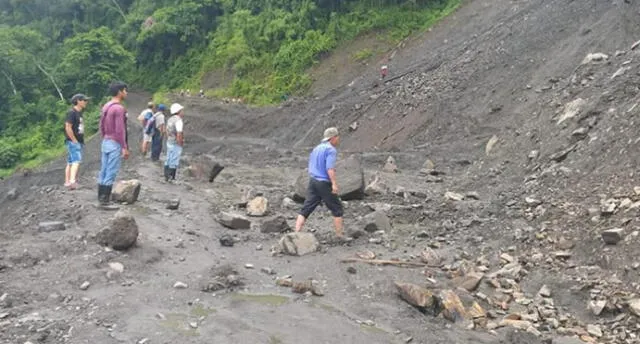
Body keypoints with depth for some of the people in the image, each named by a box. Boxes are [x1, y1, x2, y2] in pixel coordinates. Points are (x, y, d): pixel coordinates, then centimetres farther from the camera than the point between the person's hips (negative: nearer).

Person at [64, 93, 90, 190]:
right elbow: (68, 128, -19)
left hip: (78, 142, 10)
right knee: (76, 161, -22)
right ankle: (72, 181, -34)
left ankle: (67, 182, 16)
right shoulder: (72, 112, -12)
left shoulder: (79, 113, 18)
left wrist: (81, 141, 17)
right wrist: (74, 141, -18)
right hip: (73, 142, -10)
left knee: (70, 163, 12)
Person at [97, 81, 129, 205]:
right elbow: (120, 130, -20)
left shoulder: (106, 107, 12)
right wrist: (125, 148, -18)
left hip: (106, 142, 9)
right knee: (111, 173, -5)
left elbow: (101, 126, 17)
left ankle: (101, 197, 18)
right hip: (115, 144, -9)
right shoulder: (119, 108, -16)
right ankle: (105, 199, -2)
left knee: (104, 171, 12)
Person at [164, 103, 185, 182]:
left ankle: (166, 176, 20)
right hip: (176, 145, -9)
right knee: (174, 163, -2)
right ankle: (171, 178, 3)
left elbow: (167, 131, 17)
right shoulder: (178, 120, -21)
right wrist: (180, 144, -16)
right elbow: (179, 135, -27)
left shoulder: (170, 119, 8)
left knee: (168, 161, 14)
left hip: (169, 143, 9)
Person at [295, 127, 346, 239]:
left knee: (305, 209, 3)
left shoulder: (316, 148, 17)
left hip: (312, 181, 7)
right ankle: (339, 234, 13)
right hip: (324, 183, -7)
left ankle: (297, 233, -5)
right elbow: (330, 167, -22)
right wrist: (334, 183, -27)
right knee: (336, 208, 8)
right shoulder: (331, 150, -10)